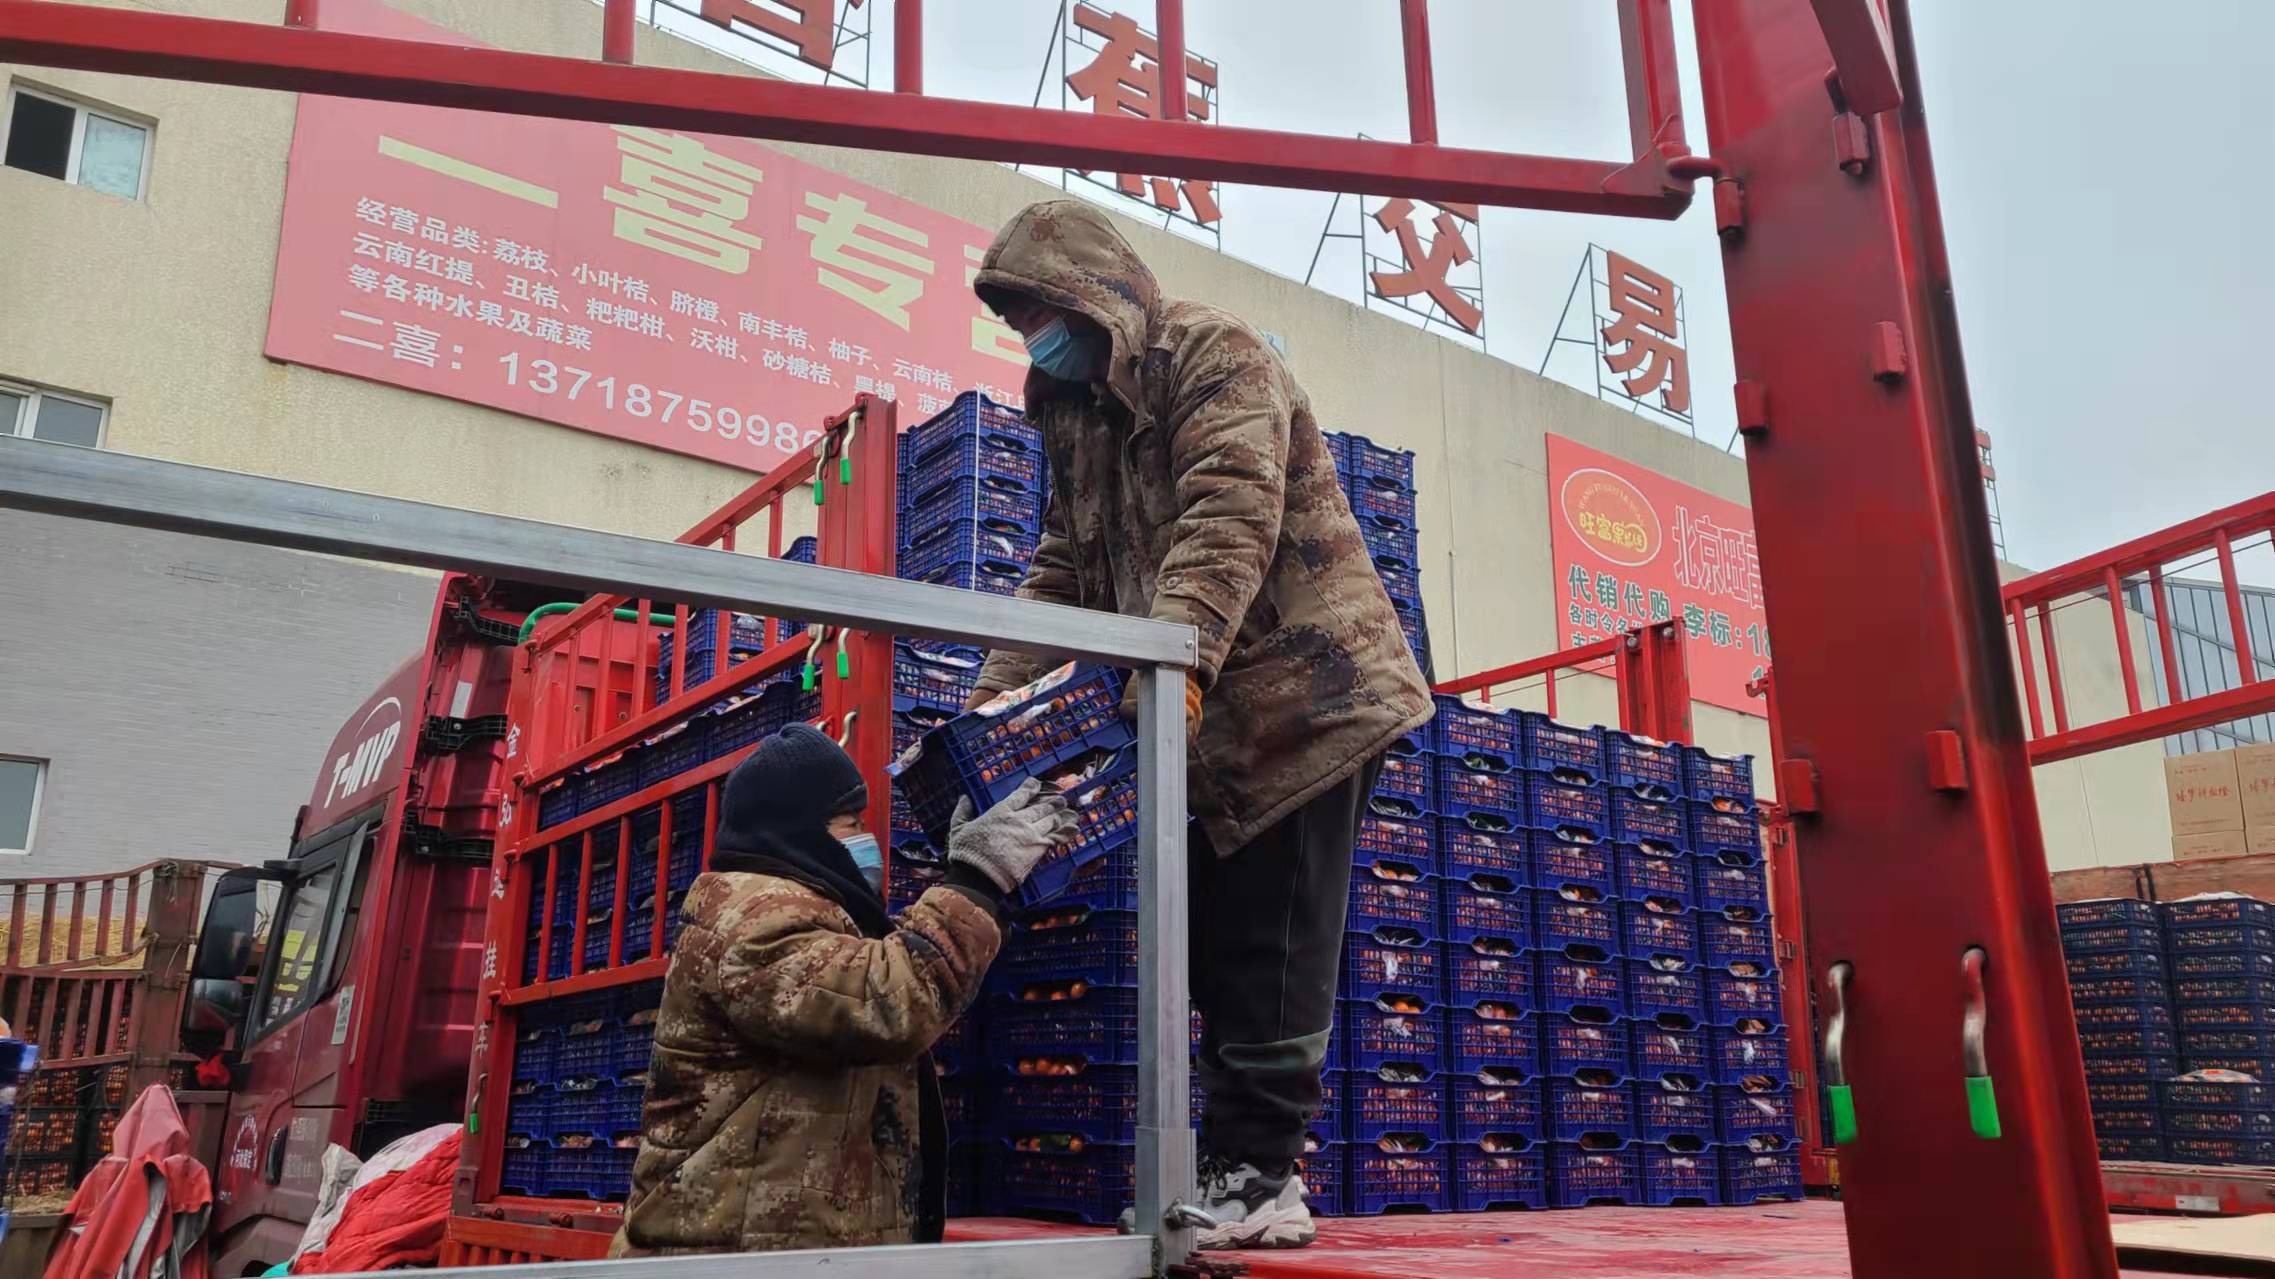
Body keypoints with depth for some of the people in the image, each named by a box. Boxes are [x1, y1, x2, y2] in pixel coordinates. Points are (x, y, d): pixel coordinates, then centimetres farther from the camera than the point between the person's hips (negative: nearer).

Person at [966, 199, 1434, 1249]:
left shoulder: (1212, 354, -7)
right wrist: (992, 697, 5)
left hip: (1304, 695, -8)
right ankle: (1243, 1169, 16)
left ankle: (1257, 1174, 3)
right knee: (1218, 948, 8)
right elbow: (1061, 573, 16)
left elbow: (1231, 512, -23)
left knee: (1271, 954, -6)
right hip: (1212, 721, 9)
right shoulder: (1077, 417, 19)